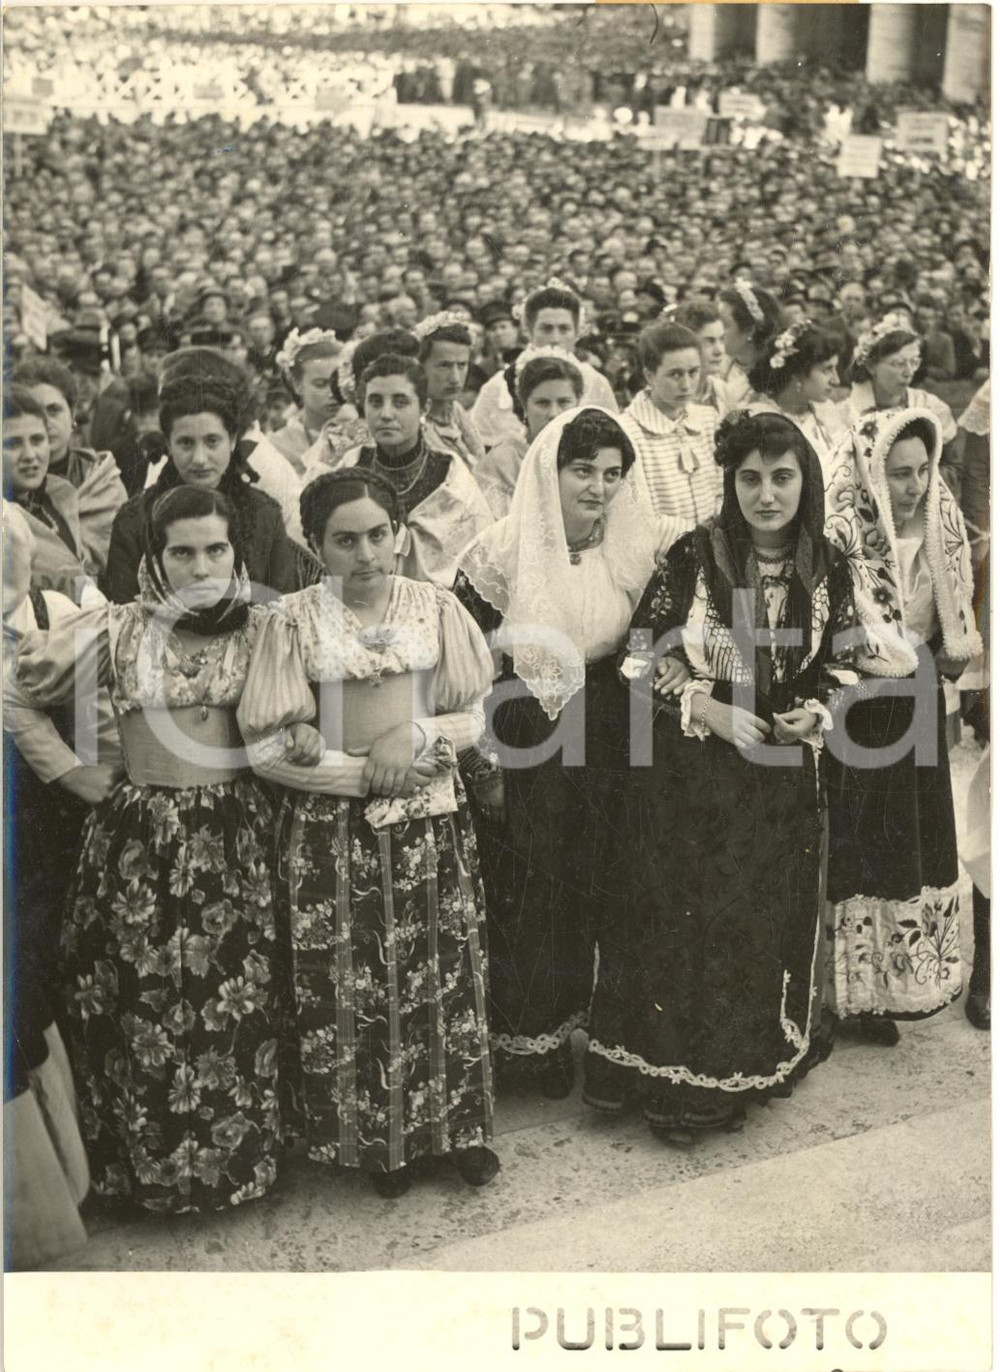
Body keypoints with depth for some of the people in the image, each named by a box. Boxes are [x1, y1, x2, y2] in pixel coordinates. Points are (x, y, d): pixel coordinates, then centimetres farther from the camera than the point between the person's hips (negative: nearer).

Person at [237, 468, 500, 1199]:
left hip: (431, 818, 2)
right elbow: (269, 746, -9)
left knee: (445, 974, 11)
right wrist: (368, 773, -15)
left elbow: (473, 718, 2)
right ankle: (381, 1138, 27)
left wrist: (416, 735, -17)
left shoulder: (435, 605, -2)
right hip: (334, 827, -1)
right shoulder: (294, 619, -8)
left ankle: (460, 1124, 30)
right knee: (354, 984, 7)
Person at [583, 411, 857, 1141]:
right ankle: (677, 1081, 24)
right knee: (684, 922, 5)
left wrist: (813, 713, -11)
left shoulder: (828, 569, -2)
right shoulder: (694, 556, -13)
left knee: (766, 924, 14)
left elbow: (835, 669, 9)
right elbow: (641, 658, -8)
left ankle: (745, 1071, 35)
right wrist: (711, 711, -18)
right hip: (690, 775, -3)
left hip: (781, 781, 3)